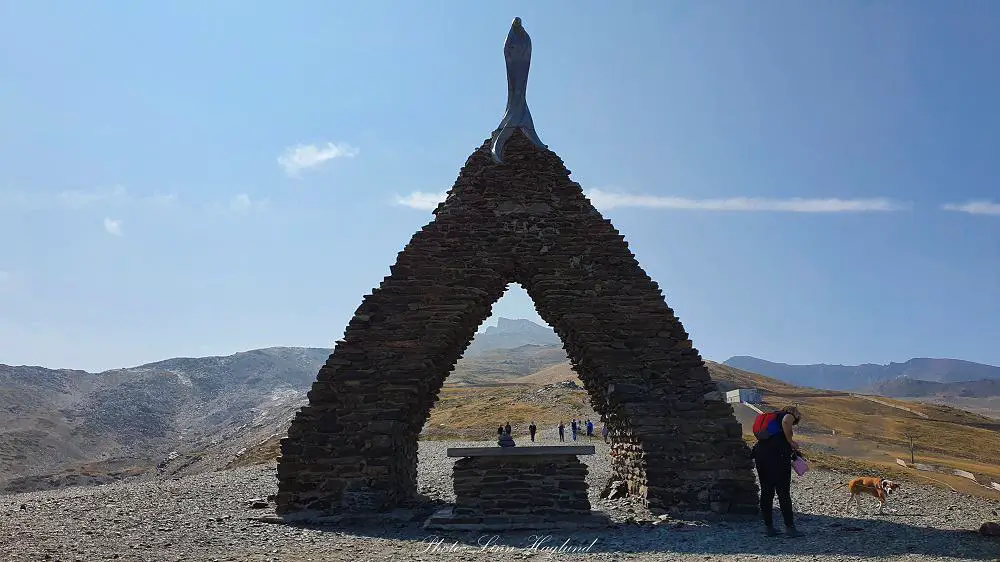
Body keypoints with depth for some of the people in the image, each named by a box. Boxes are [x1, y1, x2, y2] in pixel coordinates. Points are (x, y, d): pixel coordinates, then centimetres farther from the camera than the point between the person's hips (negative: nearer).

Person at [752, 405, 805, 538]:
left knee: (766, 492, 11)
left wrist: (791, 448, 29)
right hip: (778, 454, -7)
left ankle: (769, 527, 16)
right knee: (783, 492, -2)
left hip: (759, 453, 7)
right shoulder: (789, 415, 8)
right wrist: (791, 441, -7)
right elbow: (785, 422, -18)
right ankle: (789, 527, 0)